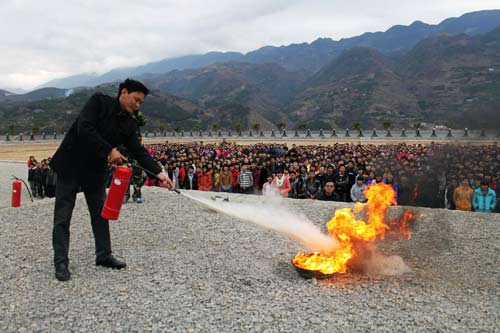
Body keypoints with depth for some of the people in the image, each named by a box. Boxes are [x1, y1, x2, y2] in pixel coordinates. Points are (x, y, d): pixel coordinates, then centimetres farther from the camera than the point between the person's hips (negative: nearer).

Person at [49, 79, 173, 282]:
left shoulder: (129, 124, 2)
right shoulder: (99, 102, -12)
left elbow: (139, 151, -2)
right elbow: (84, 128, -24)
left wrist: (159, 173, -13)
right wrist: (110, 150, -25)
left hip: (95, 170, 6)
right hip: (70, 165, -5)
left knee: (101, 214, 10)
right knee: (63, 216, 1)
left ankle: (104, 255, 23)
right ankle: (61, 262, 10)